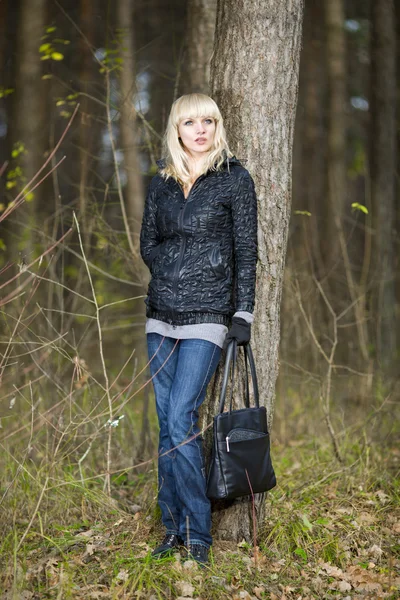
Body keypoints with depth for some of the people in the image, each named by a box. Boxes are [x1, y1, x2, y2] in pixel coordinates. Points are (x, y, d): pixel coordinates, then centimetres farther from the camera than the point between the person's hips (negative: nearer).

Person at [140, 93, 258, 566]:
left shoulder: (235, 178, -1)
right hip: (161, 314, 5)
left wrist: (244, 312, -7)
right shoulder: (161, 182, 12)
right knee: (167, 425, 6)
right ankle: (174, 530, 14)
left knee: (179, 422, -13)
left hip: (206, 315, -5)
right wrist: (173, 265, -1)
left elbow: (246, 250, -2)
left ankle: (198, 535, -3)